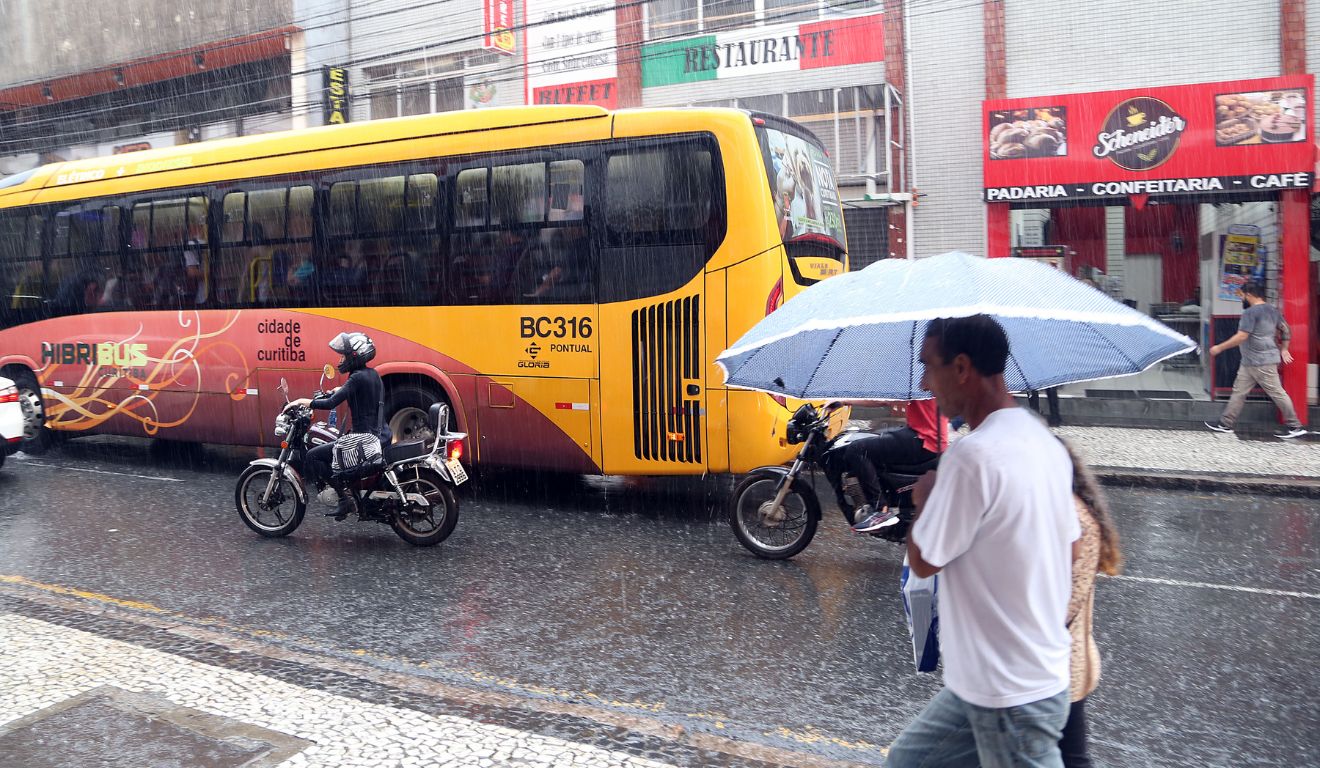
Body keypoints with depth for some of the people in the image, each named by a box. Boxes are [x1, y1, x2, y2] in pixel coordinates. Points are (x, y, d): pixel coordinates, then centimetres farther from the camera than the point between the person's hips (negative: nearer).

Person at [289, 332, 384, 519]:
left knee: (313, 456, -6)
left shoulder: (357, 378, -17)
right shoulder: (373, 374, 9)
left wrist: (301, 401, -14)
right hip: (376, 433, 10)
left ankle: (345, 497, -8)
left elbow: (330, 404, -24)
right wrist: (341, 390, 27)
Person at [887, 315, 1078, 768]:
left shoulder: (973, 455, -26)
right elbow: (1069, 553, 13)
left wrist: (923, 499, 0)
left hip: (1010, 694, -9)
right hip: (1035, 672, 9)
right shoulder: (1046, 442, 4)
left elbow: (923, 562, -15)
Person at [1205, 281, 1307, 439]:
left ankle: (1295, 426, 7)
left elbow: (1241, 337, -22)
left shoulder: (1250, 312, -18)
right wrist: (1283, 349, 26)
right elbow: (1286, 330, 17)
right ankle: (1225, 423, 12)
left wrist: (1219, 348, -14)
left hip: (1262, 362, -10)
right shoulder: (1272, 309, 12)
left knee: (1276, 392, -1)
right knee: (1239, 391, 10)